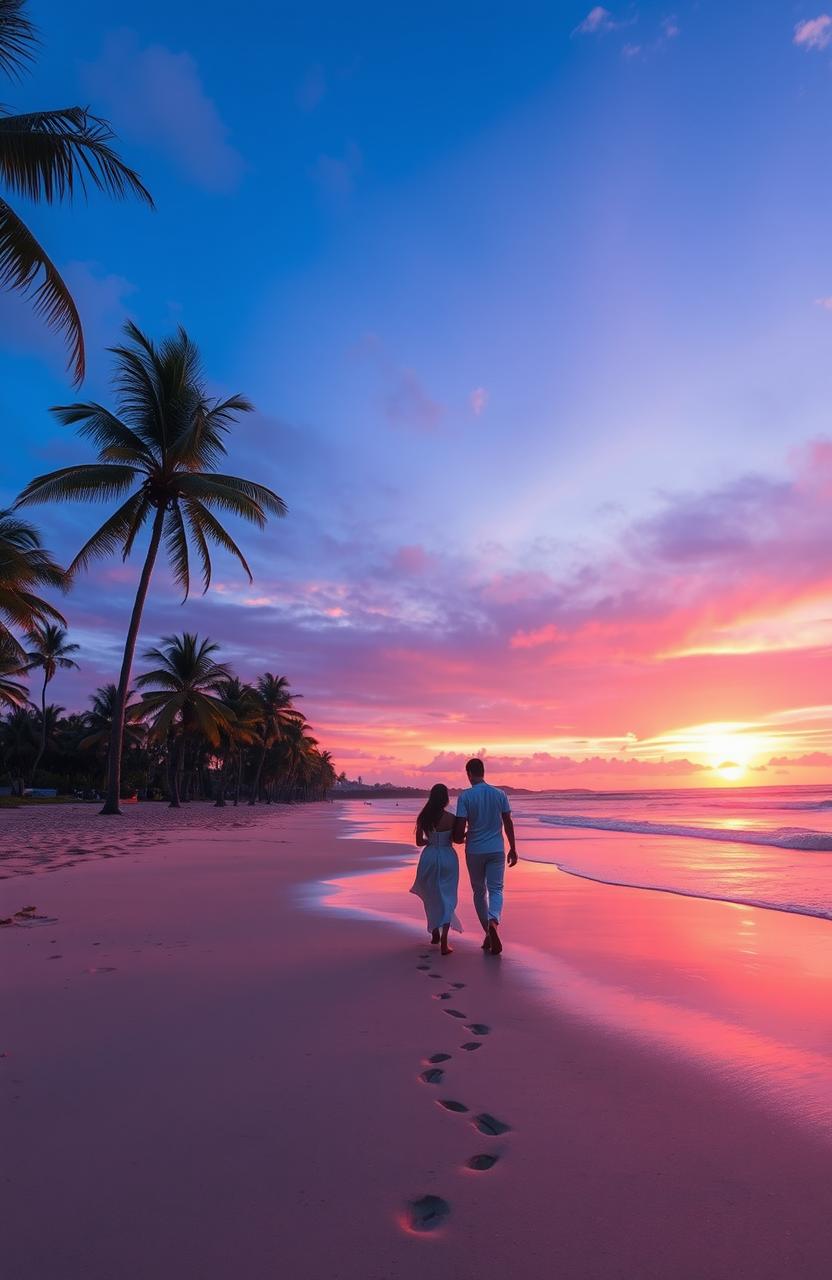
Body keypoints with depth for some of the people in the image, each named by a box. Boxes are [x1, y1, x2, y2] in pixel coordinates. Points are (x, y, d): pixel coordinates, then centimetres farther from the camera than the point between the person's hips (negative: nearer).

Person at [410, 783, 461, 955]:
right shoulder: (450, 818, -13)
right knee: (446, 898, 6)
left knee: (431, 897, 22)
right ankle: (443, 941, -5)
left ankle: (435, 933, 33)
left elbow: (419, 842, 1)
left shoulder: (423, 817, -5)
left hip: (429, 858, 3)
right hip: (447, 858, -3)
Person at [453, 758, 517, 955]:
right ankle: (493, 922, -22)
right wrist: (513, 849, 12)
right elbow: (508, 823, 3)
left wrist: (459, 838, 10)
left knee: (479, 891, 15)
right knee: (496, 889, 5)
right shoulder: (500, 794, -1)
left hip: (474, 851, -1)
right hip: (496, 850, 1)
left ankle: (488, 933, 19)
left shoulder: (465, 796, -10)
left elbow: (460, 827, -13)